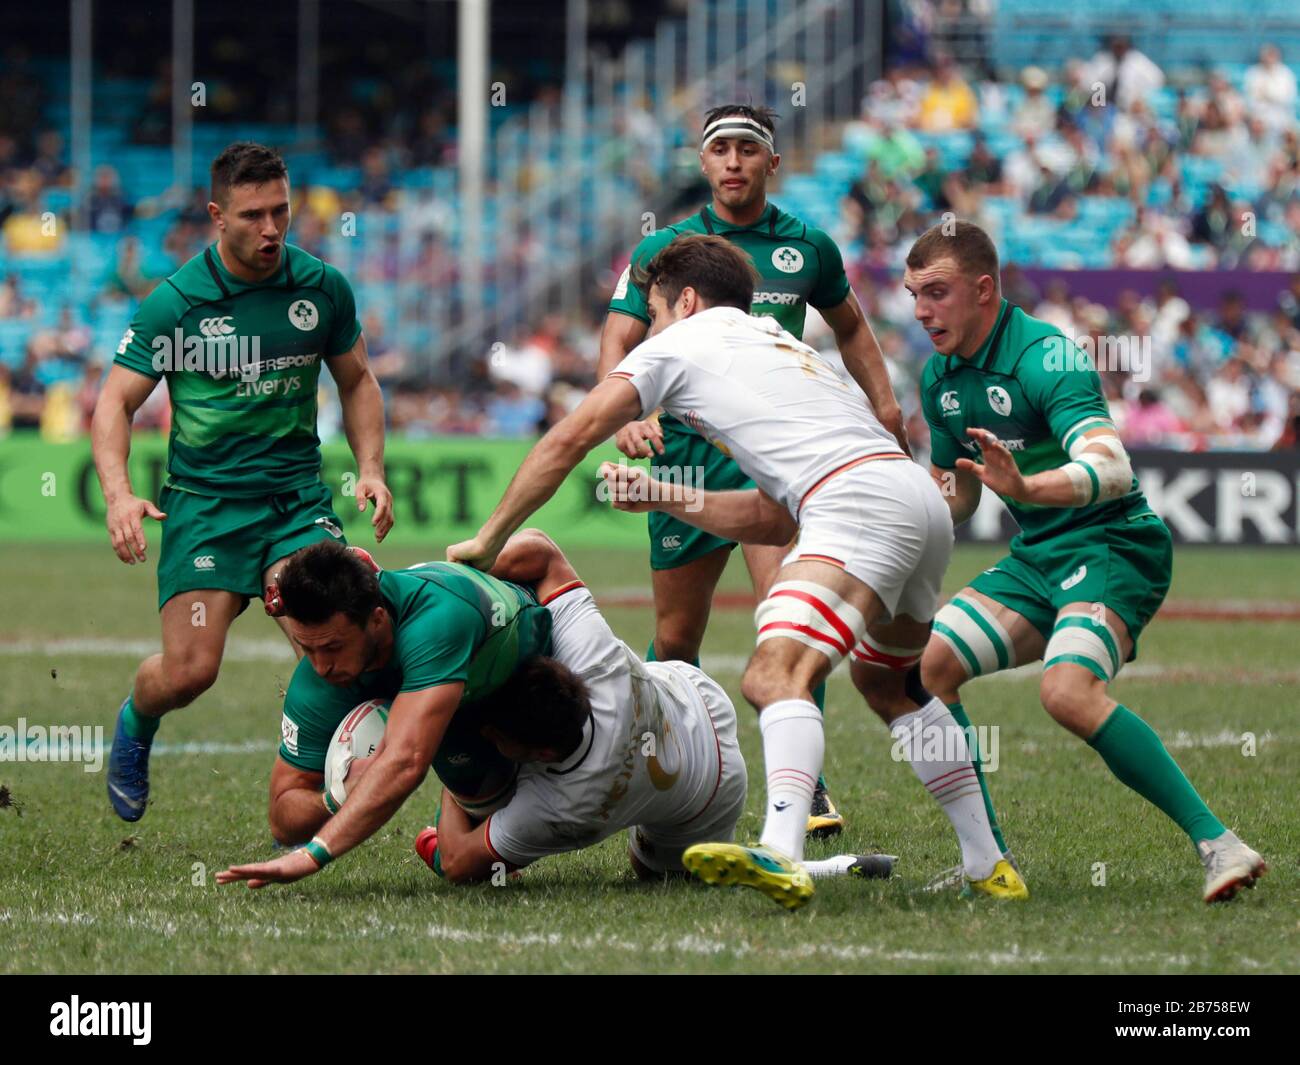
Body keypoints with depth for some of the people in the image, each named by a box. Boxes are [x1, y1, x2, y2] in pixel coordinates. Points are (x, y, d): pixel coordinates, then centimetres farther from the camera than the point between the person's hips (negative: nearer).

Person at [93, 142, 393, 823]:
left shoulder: (322, 288, 2)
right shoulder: (176, 301, -7)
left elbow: (356, 381, 18)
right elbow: (115, 402, -4)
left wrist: (371, 470, 3)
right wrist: (119, 495, -20)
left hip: (298, 496, 2)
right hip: (203, 501, -2)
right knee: (190, 670, -12)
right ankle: (134, 725, 25)